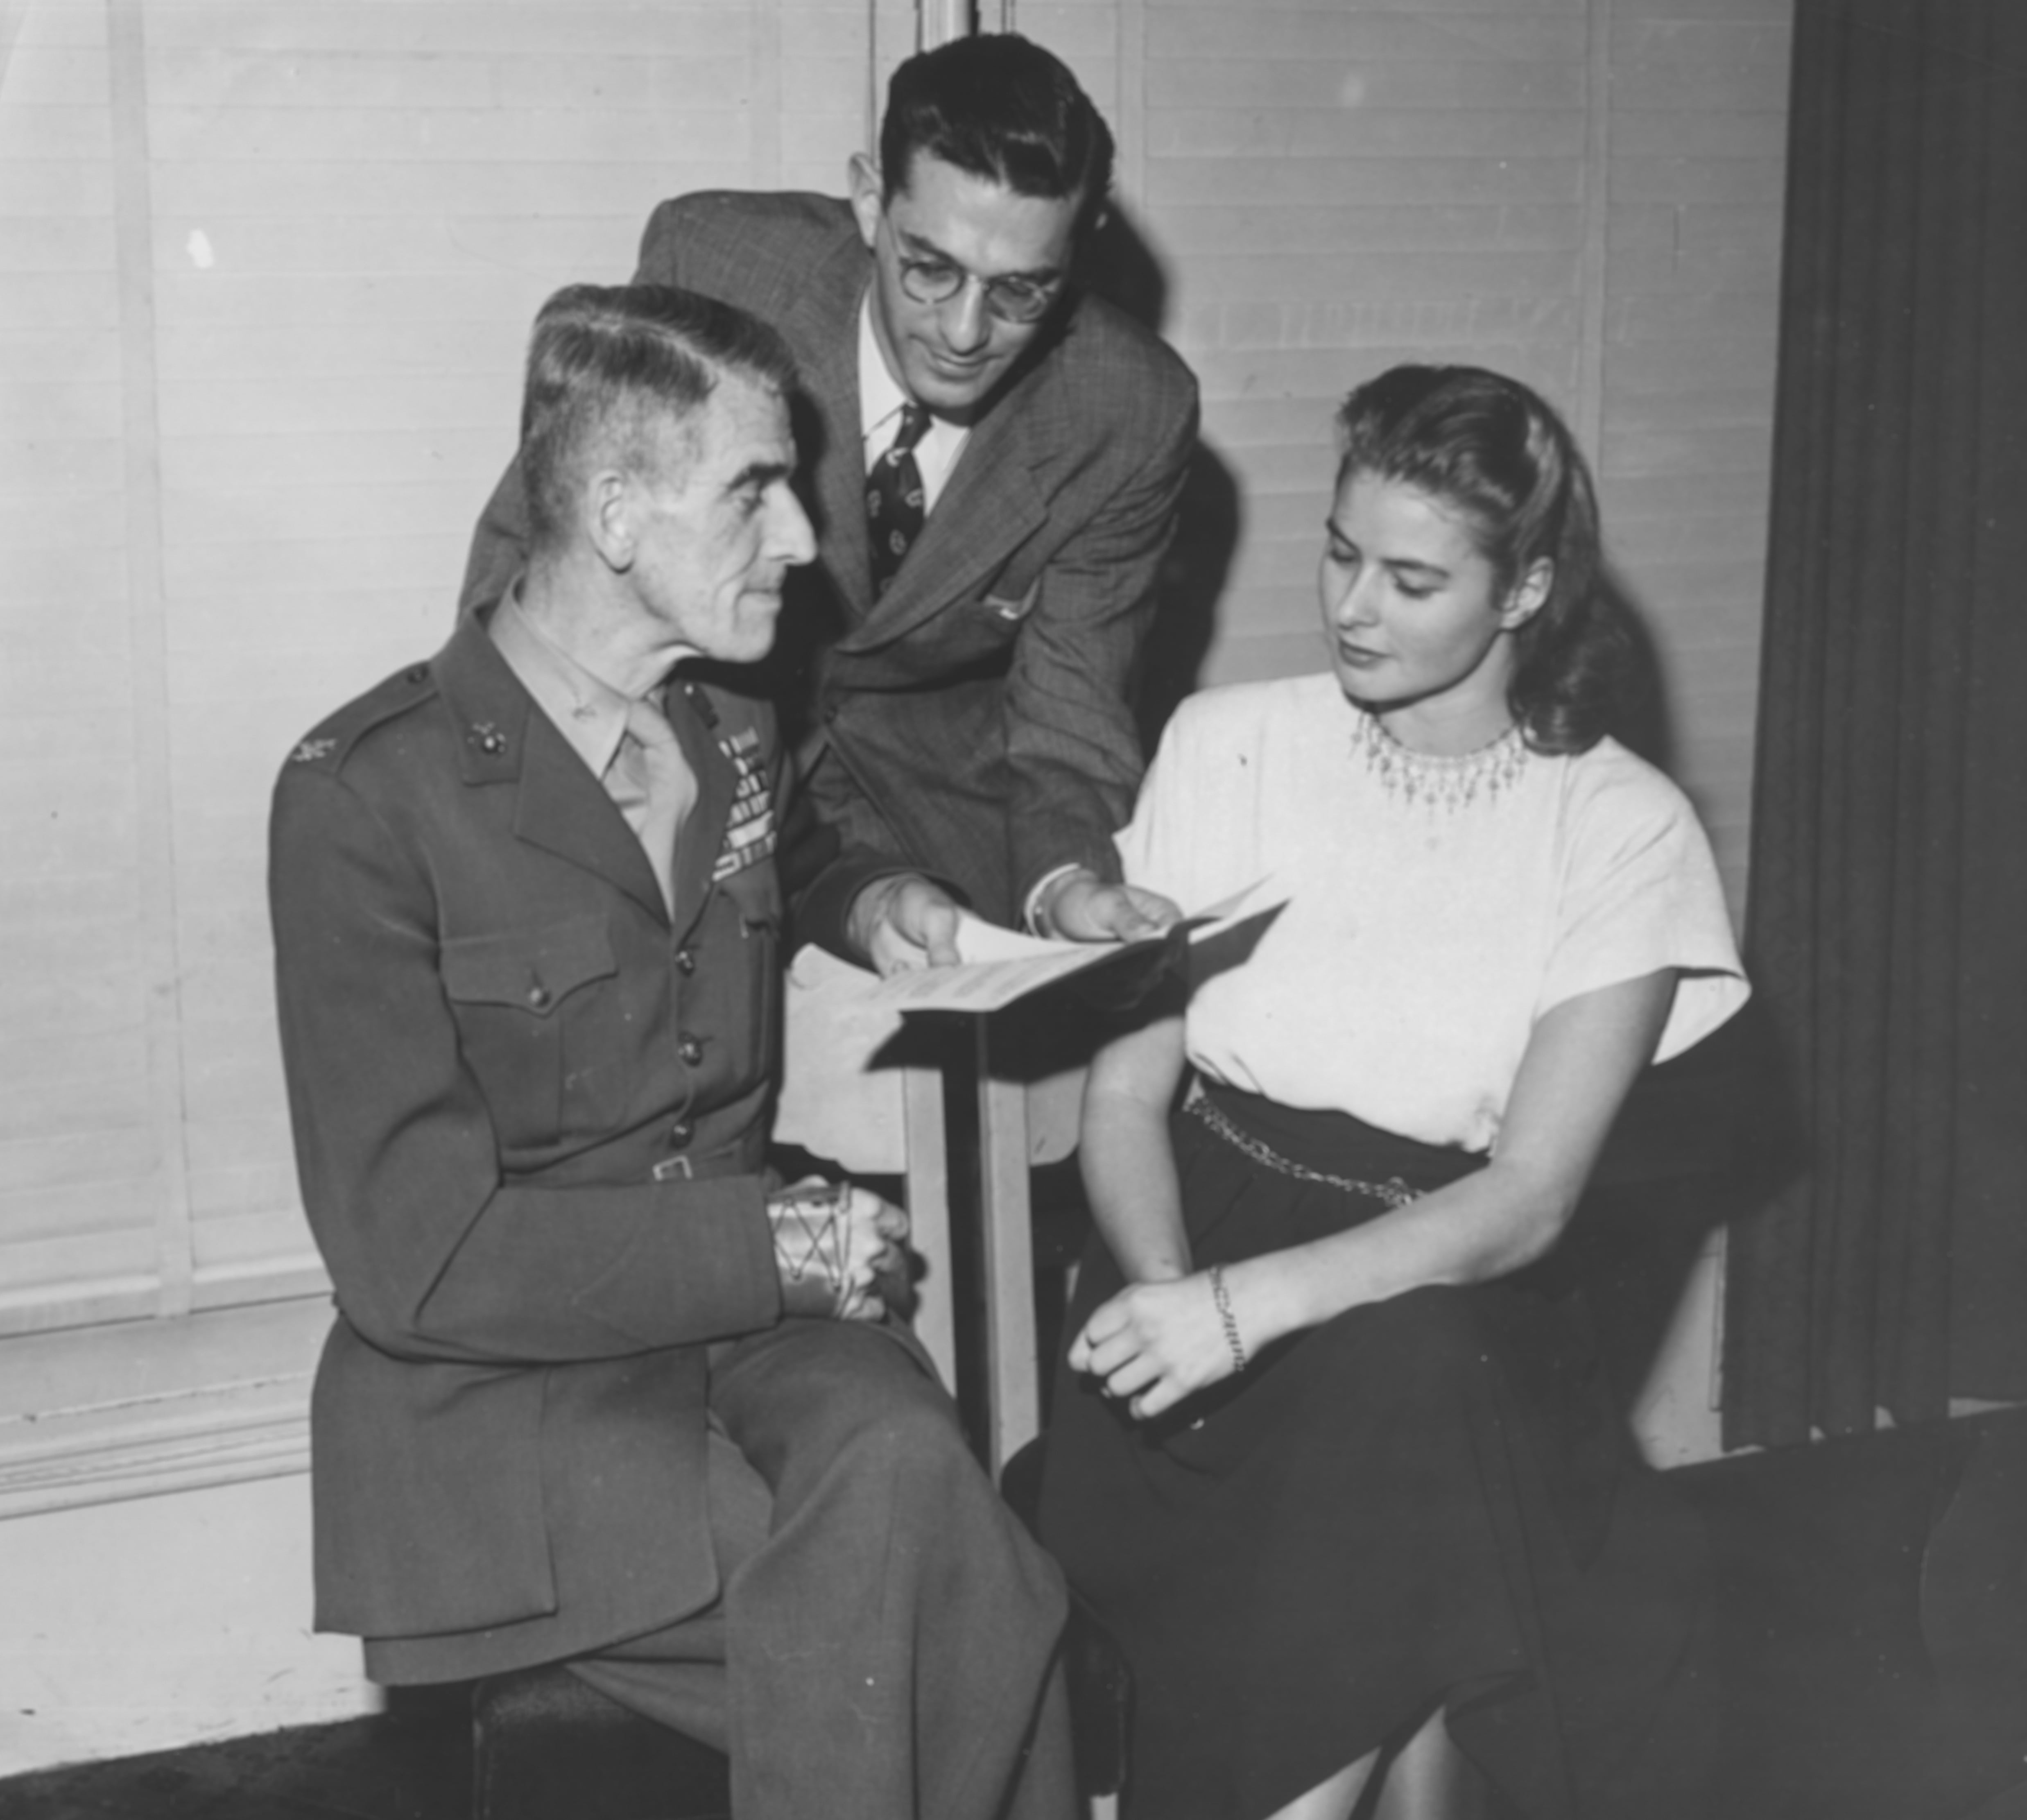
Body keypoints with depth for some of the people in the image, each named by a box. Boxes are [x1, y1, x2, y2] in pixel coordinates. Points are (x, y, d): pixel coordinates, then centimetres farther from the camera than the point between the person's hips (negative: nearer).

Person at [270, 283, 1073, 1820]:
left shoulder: (732, 729, 8)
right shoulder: (366, 800, -13)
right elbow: (418, 1253, -17)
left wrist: (870, 899, 12)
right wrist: (769, 1245, -14)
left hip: (756, 1319, 5)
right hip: (505, 1389, -5)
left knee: (904, 1469, -28)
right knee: (936, 1620, -26)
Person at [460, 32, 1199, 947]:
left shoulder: (1136, 410, -19)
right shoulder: (710, 260, -23)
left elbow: (1066, 710, -10)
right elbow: (531, 537, -11)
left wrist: (1066, 876, -31)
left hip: (946, 784, 2)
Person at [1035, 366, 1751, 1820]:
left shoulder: (1625, 831, -2)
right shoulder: (1229, 746, 3)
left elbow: (1528, 1198, -11)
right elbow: (1125, 1096, 1)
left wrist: (1253, 1302, -25)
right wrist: (1172, 1298, -20)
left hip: (1452, 1321, 0)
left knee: (1398, 1372, -34)